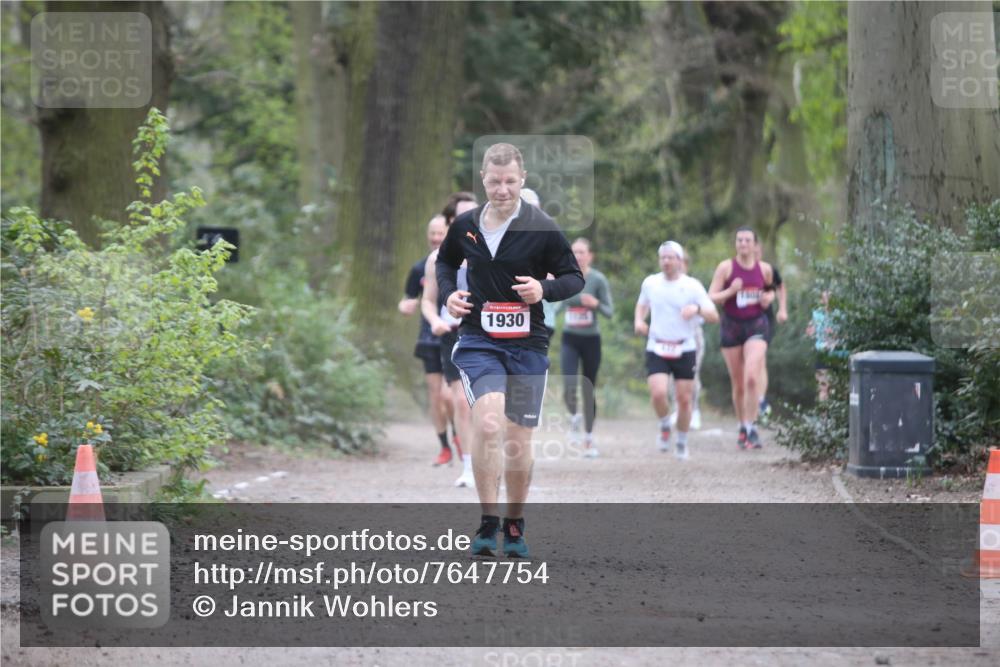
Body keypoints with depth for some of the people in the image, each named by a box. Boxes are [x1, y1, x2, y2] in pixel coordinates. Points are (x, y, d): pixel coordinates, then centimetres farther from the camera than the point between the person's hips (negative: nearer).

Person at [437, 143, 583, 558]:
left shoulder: (542, 228, -5)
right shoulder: (465, 226, 3)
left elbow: (575, 277, 2)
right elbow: (445, 262, 23)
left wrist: (545, 289, -17)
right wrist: (448, 293, 4)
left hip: (528, 345, 0)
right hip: (477, 341, 0)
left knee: (518, 444, 5)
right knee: (488, 424, -23)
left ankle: (514, 525, 27)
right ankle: (487, 524, -15)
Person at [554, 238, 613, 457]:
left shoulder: (598, 280, -7)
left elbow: (609, 311, -6)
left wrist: (596, 304, -24)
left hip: (591, 340, -1)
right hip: (570, 340, 1)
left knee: (589, 390, 6)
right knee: (569, 387, -16)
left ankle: (588, 439, 21)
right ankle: (573, 417, 18)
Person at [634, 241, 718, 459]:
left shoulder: (692, 286, -3)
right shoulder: (650, 283, 5)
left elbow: (714, 316, -8)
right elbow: (642, 304, 26)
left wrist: (697, 308, -28)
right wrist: (639, 321, 4)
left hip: (684, 350, -1)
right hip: (656, 349, 1)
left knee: (684, 399, 1)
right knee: (658, 393, -18)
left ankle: (682, 443, 21)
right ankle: (664, 426, 12)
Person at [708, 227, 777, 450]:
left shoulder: (764, 269, 4)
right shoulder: (726, 267, -3)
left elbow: (771, 290, 23)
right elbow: (711, 297, -5)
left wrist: (769, 298, 0)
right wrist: (731, 291, -21)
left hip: (756, 325, 0)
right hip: (731, 325, 0)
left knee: (752, 377, -18)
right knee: (738, 384, 7)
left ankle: (751, 427, -12)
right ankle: (742, 427, 24)